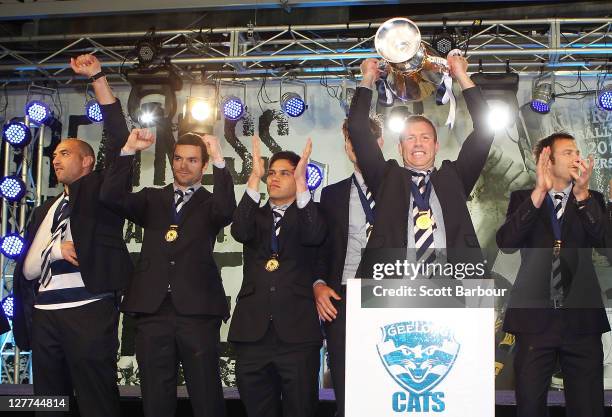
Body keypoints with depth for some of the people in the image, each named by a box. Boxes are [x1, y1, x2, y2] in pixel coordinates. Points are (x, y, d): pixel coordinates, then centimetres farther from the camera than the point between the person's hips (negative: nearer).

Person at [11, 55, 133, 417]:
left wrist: (98, 77, -9)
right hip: (44, 315, 6)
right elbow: (26, 268, 15)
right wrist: (55, 249, -7)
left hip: (89, 310, -6)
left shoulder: (101, 190, 8)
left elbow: (119, 140, -5)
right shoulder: (44, 211, 22)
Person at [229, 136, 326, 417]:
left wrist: (301, 183, -20)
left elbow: (314, 236, -13)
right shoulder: (255, 216, 15)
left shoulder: (307, 216, 10)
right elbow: (240, 232, -8)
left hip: (297, 333, -2)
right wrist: (254, 179, -16)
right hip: (252, 331, 2)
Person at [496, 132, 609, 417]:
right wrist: (539, 192, -16)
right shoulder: (523, 199, 7)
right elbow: (506, 244, -10)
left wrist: (582, 193, -16)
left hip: (581, 318, 1)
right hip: (535, 318, -1)